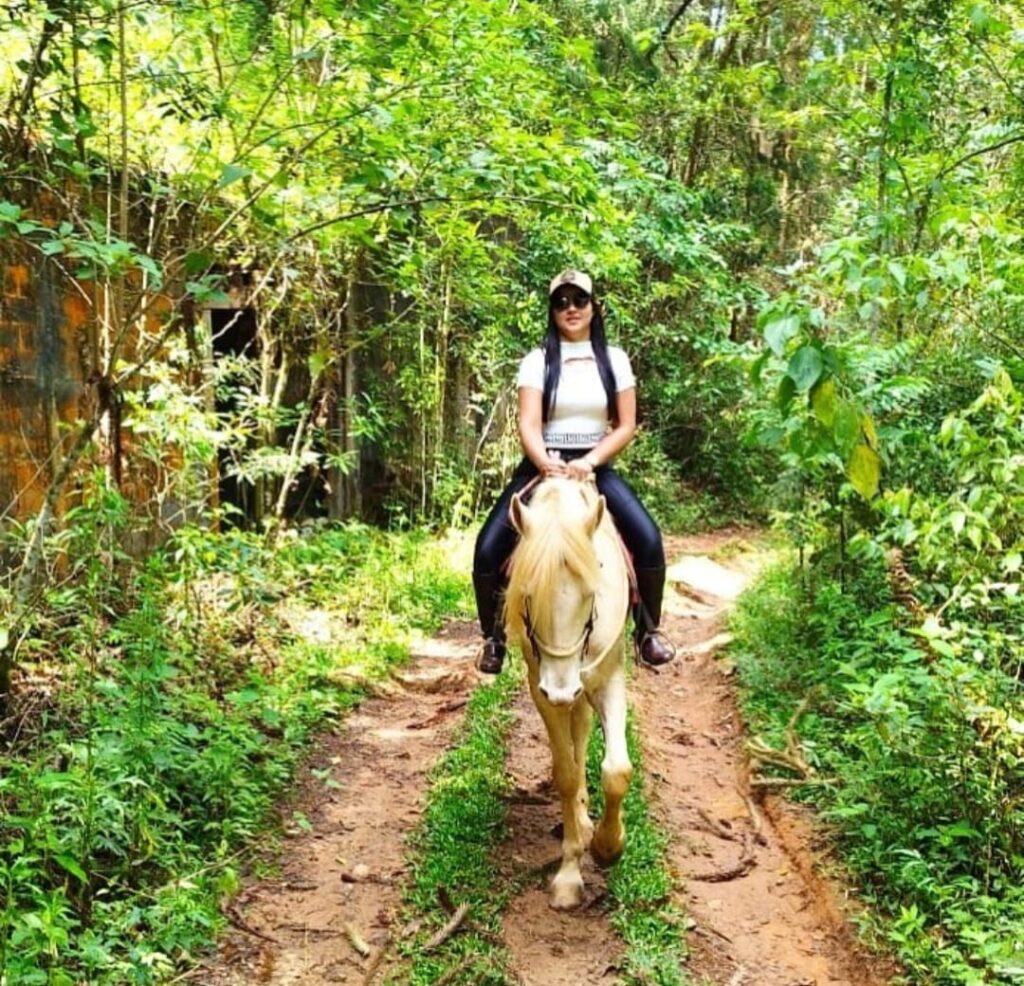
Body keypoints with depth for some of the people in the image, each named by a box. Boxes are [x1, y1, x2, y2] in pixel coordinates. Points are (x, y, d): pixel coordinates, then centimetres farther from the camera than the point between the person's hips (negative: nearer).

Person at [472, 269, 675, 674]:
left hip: (595, 467, 1)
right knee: (488, 549, -18)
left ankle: (647, 631, 2)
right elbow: (528, 425, -10)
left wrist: (588, 462, -15)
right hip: (543, 466, 0)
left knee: (648, 540, -22)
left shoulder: (614, 359, 5)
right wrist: (547, 464, -29)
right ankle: (493, 637, 7)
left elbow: (626, 425, 1)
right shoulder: (537, 361, 1)